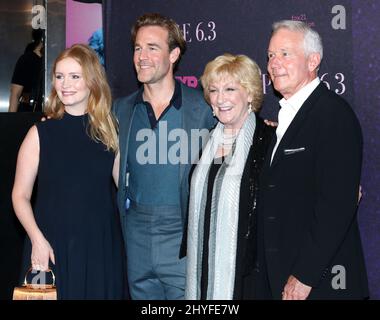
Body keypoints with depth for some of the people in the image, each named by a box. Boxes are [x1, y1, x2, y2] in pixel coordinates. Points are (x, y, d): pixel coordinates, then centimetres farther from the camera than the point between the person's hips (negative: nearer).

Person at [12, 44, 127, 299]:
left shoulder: (110, 131, 3)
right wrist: (37, 239, -13)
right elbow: (21, 195, -1)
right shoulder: (41, 133, -2)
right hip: (53, 247, -1)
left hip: (103, 243, 2)